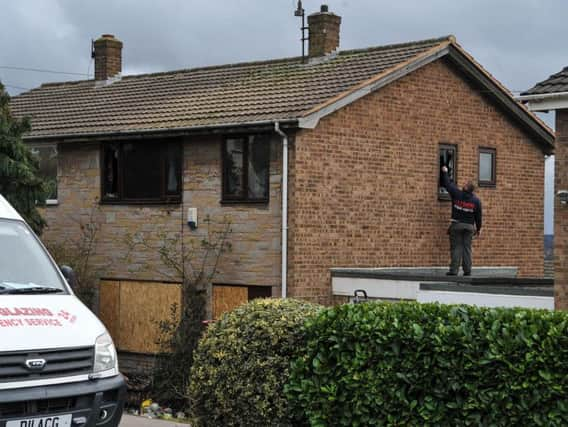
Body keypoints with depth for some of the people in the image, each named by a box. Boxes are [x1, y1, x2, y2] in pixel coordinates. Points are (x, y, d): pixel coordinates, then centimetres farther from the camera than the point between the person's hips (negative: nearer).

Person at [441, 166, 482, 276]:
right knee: (467, 248, 7)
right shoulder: (476, 200, 0)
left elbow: (448, 184, 6)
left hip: (457, 225, -2)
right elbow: (478, 216, 5)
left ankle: (454, 270, -6)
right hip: (469, 226, 2)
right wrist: (478, 228, 17)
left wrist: (445, 172, 21)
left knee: (456, 247, -2)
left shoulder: (457, 194, -7)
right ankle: (467, 271, 7)